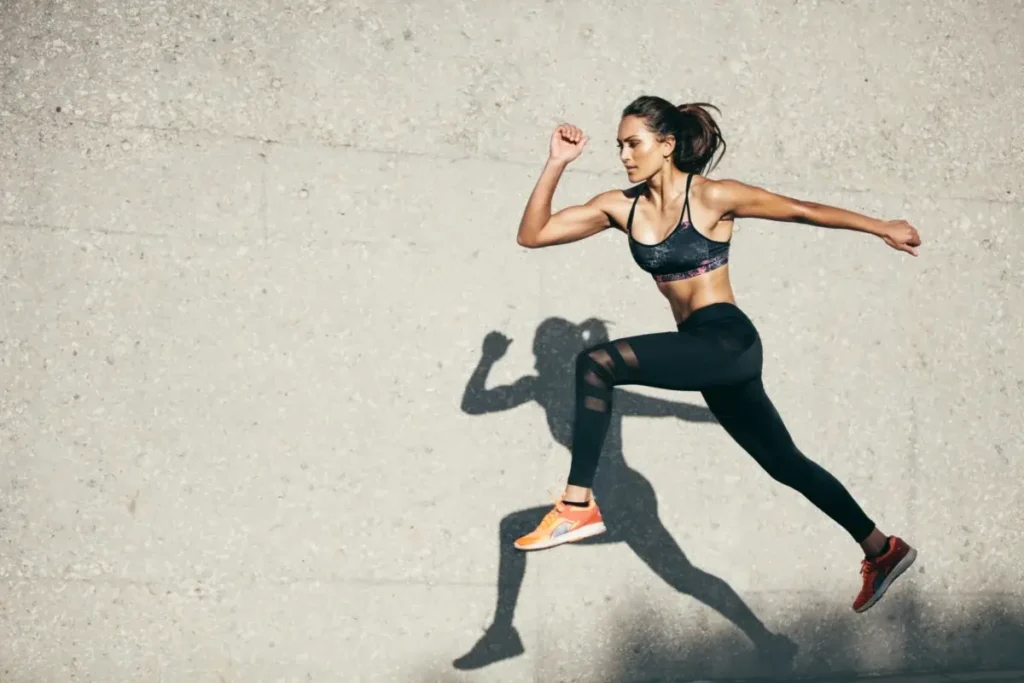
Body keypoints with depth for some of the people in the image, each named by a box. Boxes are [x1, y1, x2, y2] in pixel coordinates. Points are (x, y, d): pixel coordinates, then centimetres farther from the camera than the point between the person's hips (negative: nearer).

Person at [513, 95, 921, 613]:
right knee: (785, 464, 17)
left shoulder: (711, 197, -8)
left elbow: (805, 211, 2)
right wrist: (556, 165, -2)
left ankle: (578, 504, -22)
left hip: (729, 342, -8)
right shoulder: (622, 207, 8)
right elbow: (531, 235, 6)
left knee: (597, 363, -24)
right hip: (703, 353, 8)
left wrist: (882, 228, 9)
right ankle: (882, 550, 33)